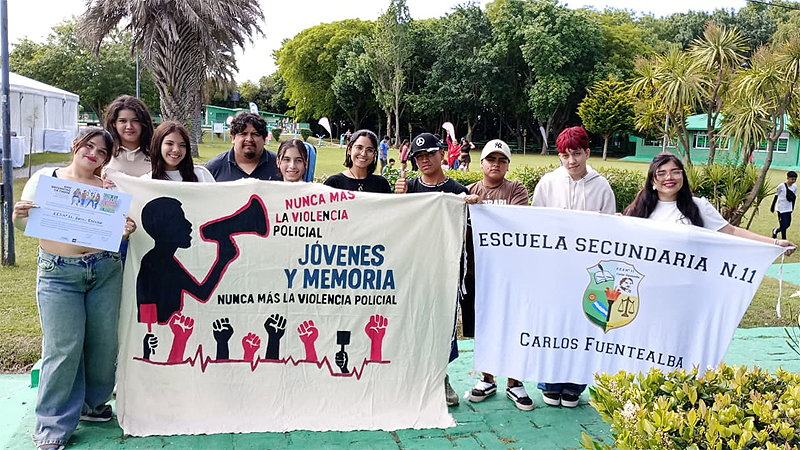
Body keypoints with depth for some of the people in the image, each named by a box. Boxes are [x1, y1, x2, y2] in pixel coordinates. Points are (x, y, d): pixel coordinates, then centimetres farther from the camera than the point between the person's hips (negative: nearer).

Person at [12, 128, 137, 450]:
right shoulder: (46, 177, 5)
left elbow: (116, 229, 8)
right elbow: (22, 224, 4)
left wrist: (125, 231, -14)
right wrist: (18, 215, -18)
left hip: (106, 270, 3)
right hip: (58, 274, -2)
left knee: (104, 342, 7)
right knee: (63, 348, -4)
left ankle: (91, 403, 30)